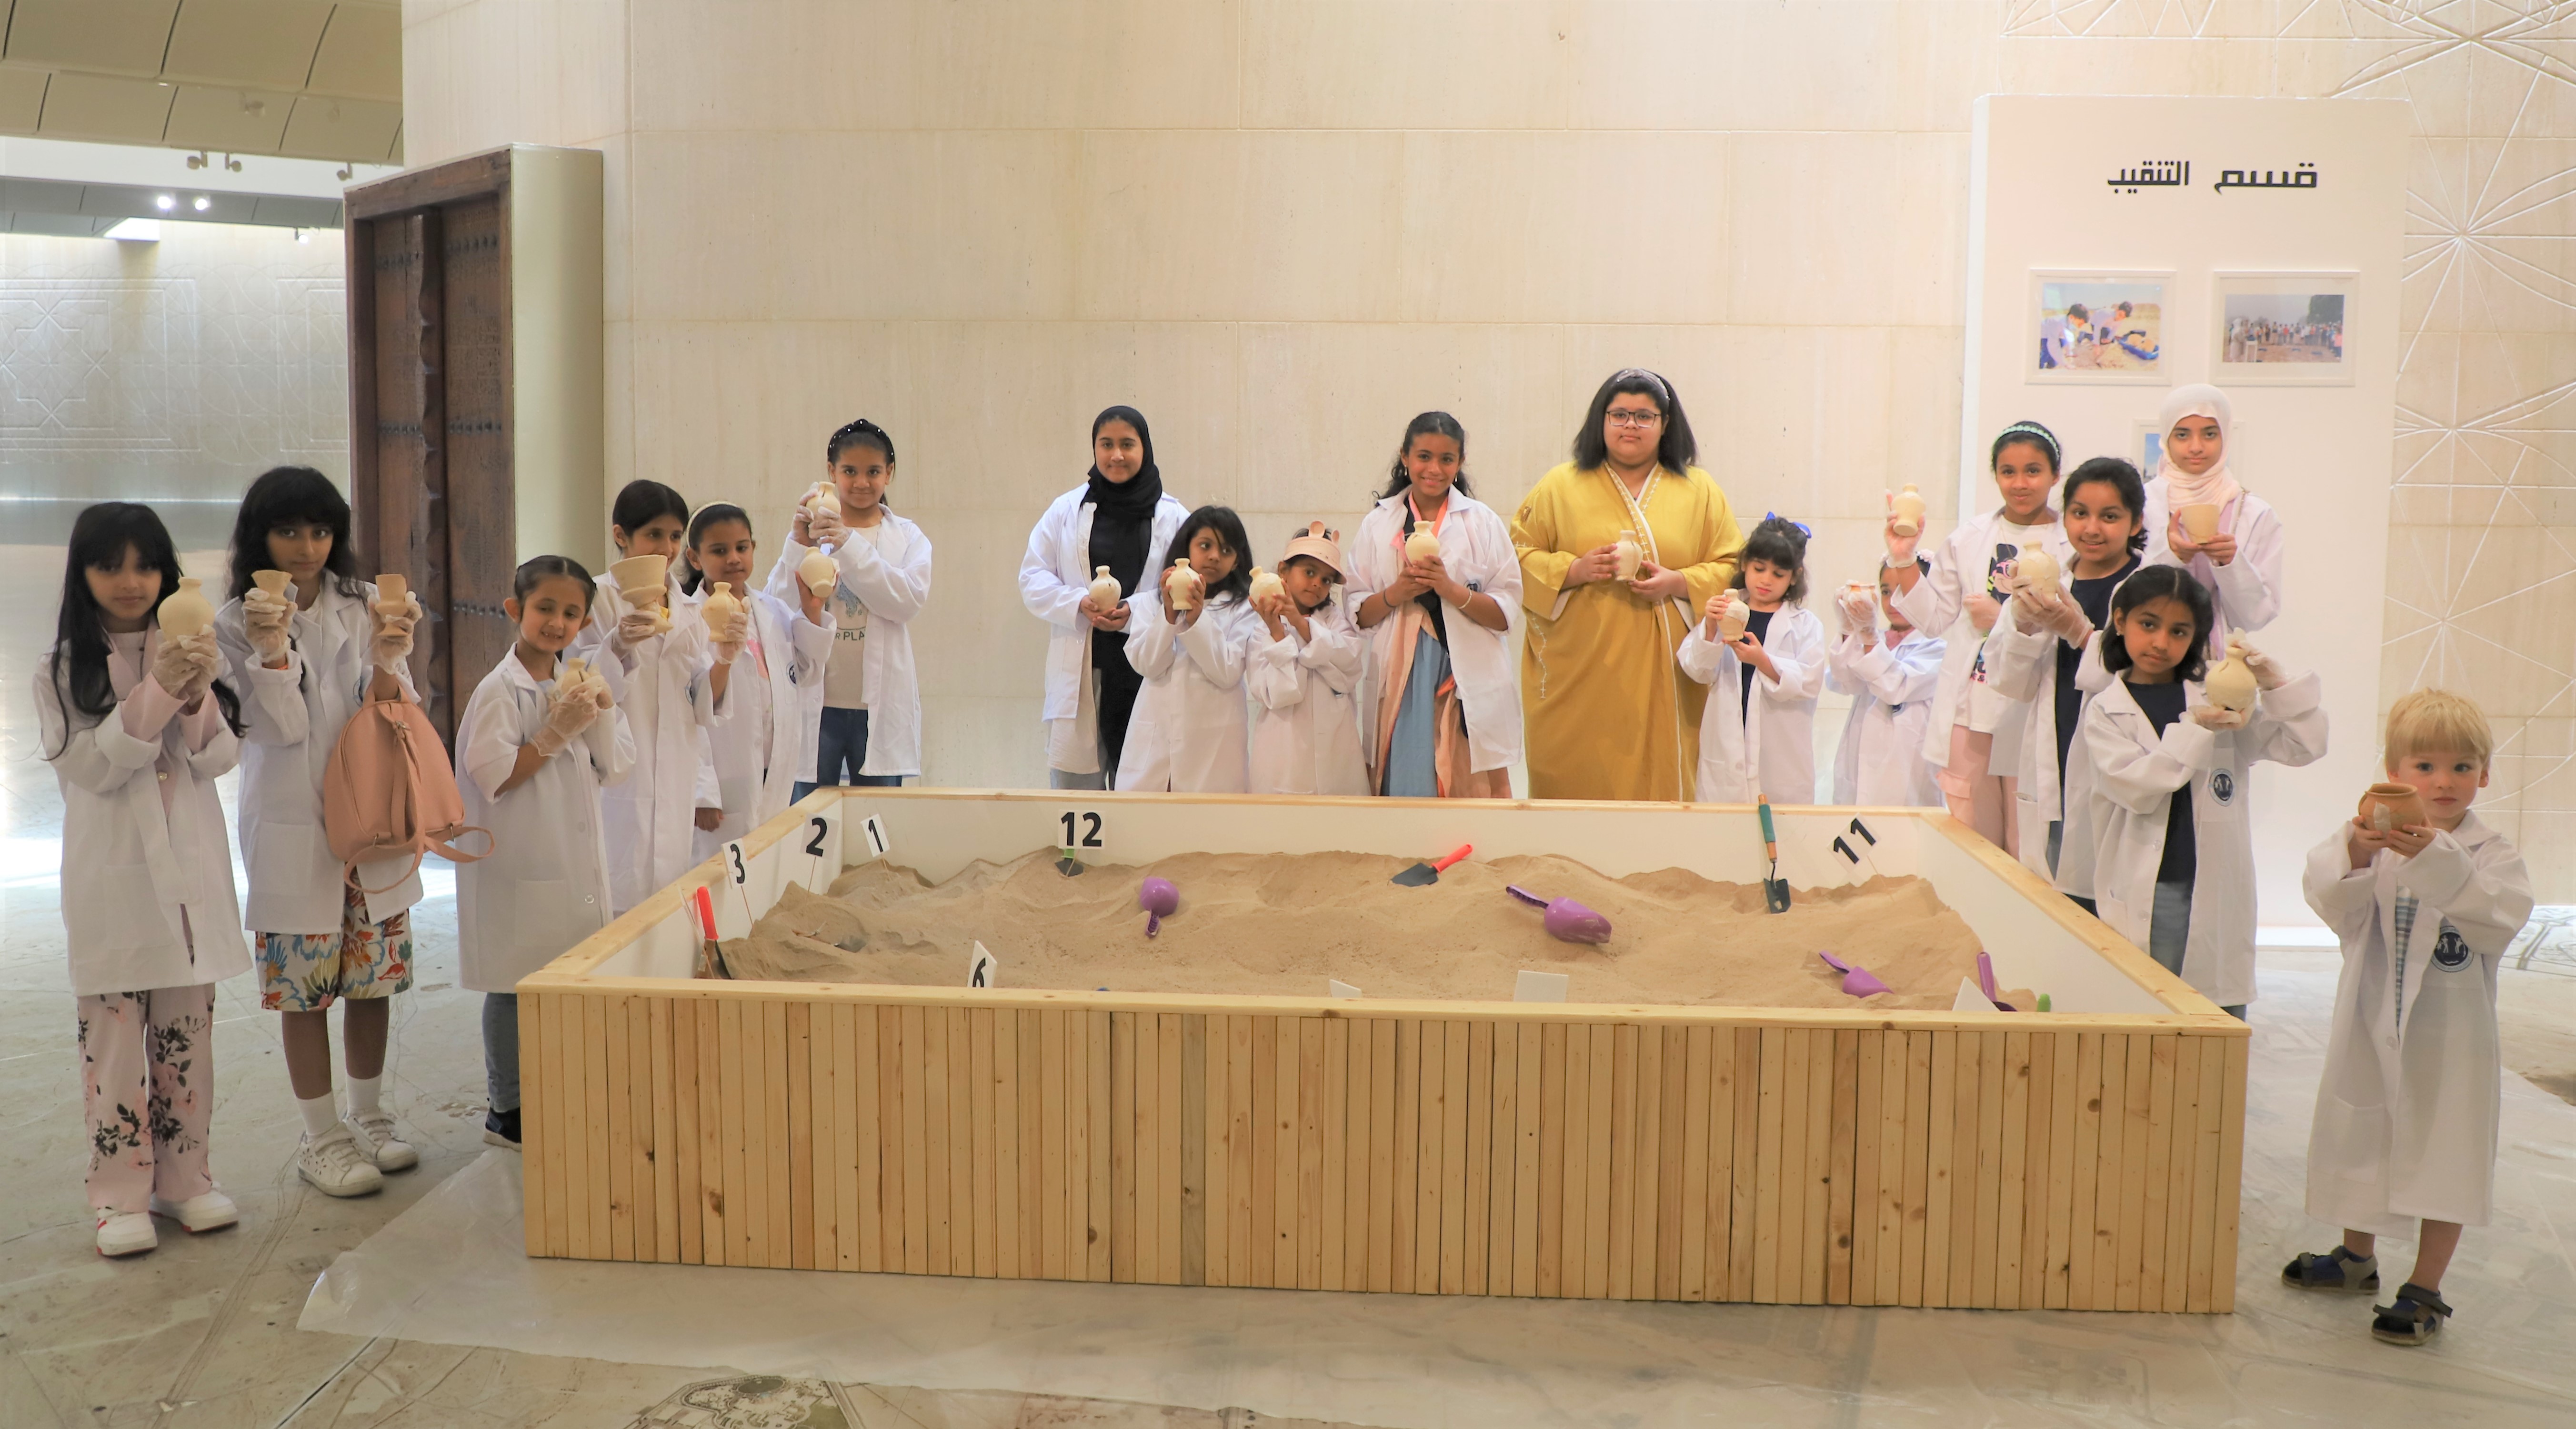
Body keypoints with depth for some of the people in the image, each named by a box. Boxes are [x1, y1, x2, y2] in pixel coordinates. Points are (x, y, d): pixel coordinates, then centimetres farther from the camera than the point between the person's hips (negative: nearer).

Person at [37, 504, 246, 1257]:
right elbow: (91, 767, -12)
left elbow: (222, 757, -1)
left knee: (186, 1033, 9)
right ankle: (120, 1194, 8)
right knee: (113, 1034, 0)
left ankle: (183, 1175, 19)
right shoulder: (62, 671, 0)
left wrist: (196, 695, -19)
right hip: (110, 878, -2)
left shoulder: (189, 653, 7)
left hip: (190, 872, 3)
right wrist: (156, 694, -21)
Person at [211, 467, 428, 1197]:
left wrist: (387, 662, -21)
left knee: (374, 975, 11)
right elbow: (282, 727, -10)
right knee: (304, 985, 2)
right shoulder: (237, 622, -4)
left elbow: (391, 716, -1)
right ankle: (322, 1137, 15)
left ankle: (369, 1118, 27)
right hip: (291, 827, -3)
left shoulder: (363, 606, 2)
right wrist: (270, 651, -24)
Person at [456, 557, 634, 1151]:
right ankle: (505, 1111, 16)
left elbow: (616, 768, 7)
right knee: (513, 989, 4)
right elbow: (493, 777, -19)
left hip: (576, 864, 7)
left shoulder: (580, 684, 9)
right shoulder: (501, 690, -11)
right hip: (519, 869, -6)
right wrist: (558, 732, -19)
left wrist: (602, 710, -7)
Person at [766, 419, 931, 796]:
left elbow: (909, 600, -11)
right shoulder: (811, 529, 6)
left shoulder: (908, 537, 7)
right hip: (817, 702, 0)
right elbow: (779, 605, -4)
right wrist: (799, 545, -18)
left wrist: (849, 545, -19)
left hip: (879, 704, 0)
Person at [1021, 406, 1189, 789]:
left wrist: (1135, 610, -14)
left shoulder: (1173, 517, 5)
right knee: (1074, 782, 3)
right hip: (1079, 671, 1)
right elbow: (1032, 580, 6)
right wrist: (1079, 603, -12)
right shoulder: (1066, 510, 9)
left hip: (1147, 669, -1)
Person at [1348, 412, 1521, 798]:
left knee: (1472, 789, -7)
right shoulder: (1378, 524, 10)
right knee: (1402, 787, -2)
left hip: (1470, 683, -1)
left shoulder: (1483, 523, 5)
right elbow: (1358, 614, 8)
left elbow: (1506, 614, 0)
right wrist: (1395, 594, -11)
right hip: (1398, 682, 2)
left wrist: (1452, 590, -15)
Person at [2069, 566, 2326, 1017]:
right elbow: (2136, 786, -13)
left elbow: (2305, 747, 5)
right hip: (2145, 895, -2)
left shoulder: (2222, 699, 10)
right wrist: (2196, 728, -19)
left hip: (2218, 891, 3)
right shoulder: (2106, 711, 1)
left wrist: (2277, 684, -9)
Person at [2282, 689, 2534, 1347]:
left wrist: (2434, 857, -39)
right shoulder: (2371, 838, -4)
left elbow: (2500, 915, -27)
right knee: (2362, 1143, 18)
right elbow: (2330, 899, -21)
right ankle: (2357, 1256, 40)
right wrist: (2355, 853, -42)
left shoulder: (2491, 853, -8)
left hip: (2451, 1040, -3)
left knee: (2443, 1157, 4)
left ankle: (2425, 1290, 19)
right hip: (2373, 1028, 3)